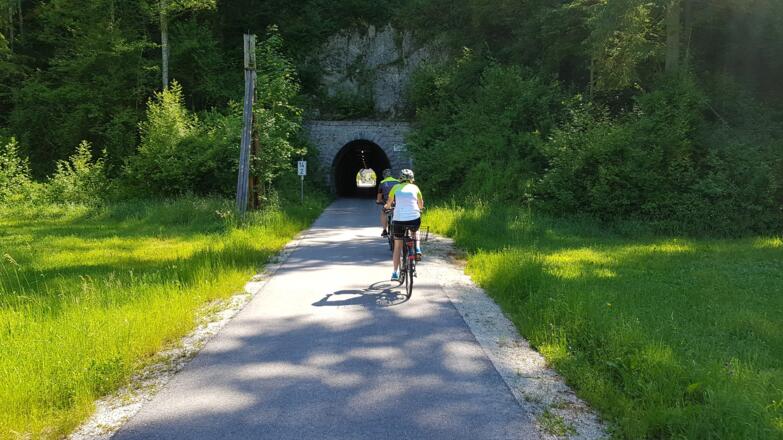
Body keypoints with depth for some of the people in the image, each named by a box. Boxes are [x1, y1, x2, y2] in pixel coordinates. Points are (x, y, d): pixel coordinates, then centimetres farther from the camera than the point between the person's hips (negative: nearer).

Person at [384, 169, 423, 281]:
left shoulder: (396, 187, 10)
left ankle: (395, 273, 13)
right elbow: (421, 206, 21)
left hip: (398, 220, 0)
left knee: (397, 247, 14)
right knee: (415, 230, 36)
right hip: (414, 219, 0)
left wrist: (387, 207, 42)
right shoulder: (415, 188, 11)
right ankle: (417, 249, 13)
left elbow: (388, 204, 18)